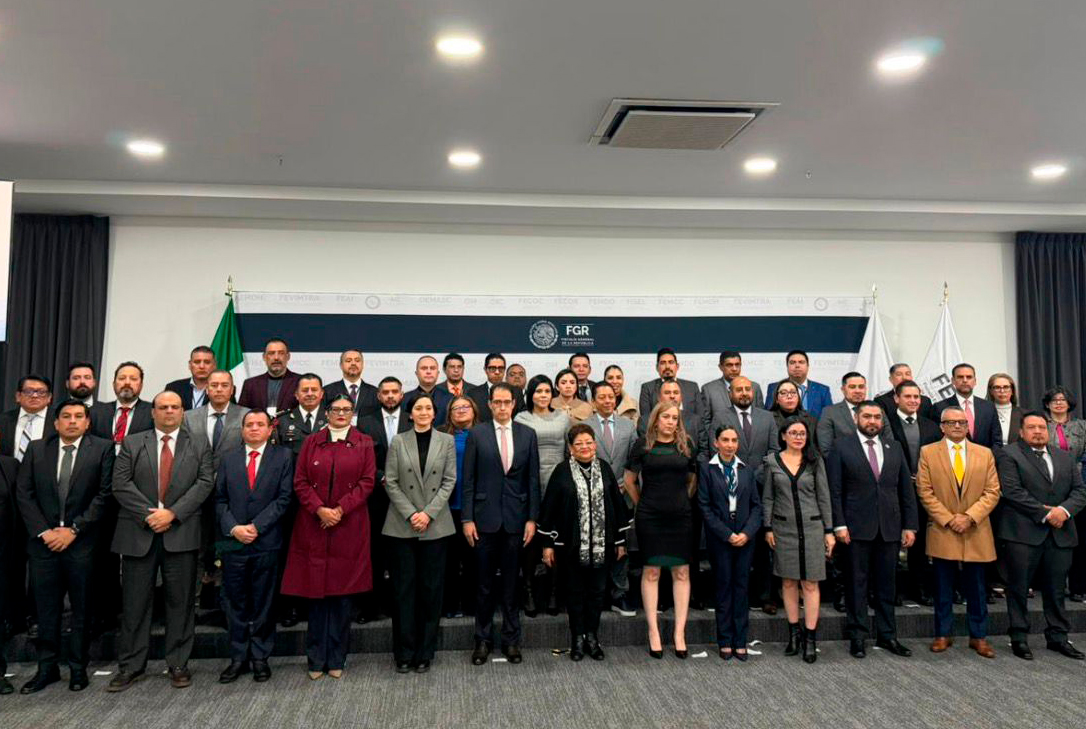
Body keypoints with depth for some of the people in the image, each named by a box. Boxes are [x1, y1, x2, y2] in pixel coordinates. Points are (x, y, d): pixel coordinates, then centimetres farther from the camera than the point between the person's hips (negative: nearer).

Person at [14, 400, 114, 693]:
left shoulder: (102, 449, -1)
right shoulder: (36, 450, 8)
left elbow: (104, 494, -6)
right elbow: (24, 494, 5)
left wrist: (74, 529, -10)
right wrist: (43, 531, -6)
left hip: (81, 543, -2)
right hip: (44, 541, 2)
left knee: (81, 609, 7)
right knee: (46, 610, 9)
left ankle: (78, 668, 20)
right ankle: (47, 668, 23)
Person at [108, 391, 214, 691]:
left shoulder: (199, 446, 8)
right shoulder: (132, 444, 9)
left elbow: (204, 483, -2)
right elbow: (121, 484, -1)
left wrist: (172, 513, -13)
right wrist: (149, 514, -11)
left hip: (181, 534, 0)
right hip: (139, 533, 0)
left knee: (181, 601, 5)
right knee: (134, 601, 6)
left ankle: (178, 664, 15)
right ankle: (131, 666, 18)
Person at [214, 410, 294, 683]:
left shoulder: (283, 456, 2)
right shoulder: (228, 458, 10)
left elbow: (284, 497, -5)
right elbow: (219, 499, 7)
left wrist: (256, 526, -11)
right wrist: (233, 528, -7)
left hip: (267, 541, -2)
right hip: (233, 541, 2)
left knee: (263, 604, 7)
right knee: (235, 604, 9)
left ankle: (260, 657, 17)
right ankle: (239, 658, 20)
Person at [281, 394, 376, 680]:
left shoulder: (364, 444, 7)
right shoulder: (311, 442, 10)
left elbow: (367, 482, -1)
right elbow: (300, 482, 4)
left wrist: (340, 509, -11)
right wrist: (319, 509, -11)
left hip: (349, 526, -1)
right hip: (313, 526, 1)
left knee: (342, 592, 2)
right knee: (316, 592, 3)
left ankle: (336, 659, 14)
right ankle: (316, 660, 14)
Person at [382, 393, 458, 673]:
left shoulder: (447, 441, 5)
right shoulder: (398, 442, 5)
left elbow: (449, 481, 1)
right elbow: (391, 482, 1)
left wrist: (428, 513, -9)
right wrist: (410, 514, -9)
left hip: (435, 525, 0)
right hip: (402, 525, 0)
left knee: (431, 588, 4)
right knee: (403, 588, 3)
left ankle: (425, 652, 15)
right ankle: (404, 652, 13)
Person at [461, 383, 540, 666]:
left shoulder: (527, 434, 5)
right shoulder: (477, 434, 1)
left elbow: (533, 479, 4)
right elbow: (468, 480, 0)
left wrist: (532, 518, 0)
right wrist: (467, 518, -5)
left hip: (515, 518, 1)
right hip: (485, 518, -1)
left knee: (511, 582, 8)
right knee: (485, 583, 7)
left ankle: (511, 639, 20)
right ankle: (483, 639, 21)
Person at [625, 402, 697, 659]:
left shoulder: (686, 444, 6)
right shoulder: (643, 444, 0)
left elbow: (694, 478, 16)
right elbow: (630, 480, 7)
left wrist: (683, 500, 10)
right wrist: (642, 503, 8)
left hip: (680, 517, 2)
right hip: (650, 518, -2)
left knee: (681, 573, 4)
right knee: (651, 572, 3)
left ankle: (680, 632, 11)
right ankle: (653, 631, 11)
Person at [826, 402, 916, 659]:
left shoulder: (895, 448, 11)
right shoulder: (841, 448, 0)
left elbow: (906, 490, 11)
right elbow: (834, 490, -4)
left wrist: (909, 526, 5)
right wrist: (839, 525, -11)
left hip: (889, 529, 4)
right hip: (857, 529, -3)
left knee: (887, 584, 11)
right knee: (857, 583, 4)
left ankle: (887, 635, 22)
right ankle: (858, 636, 14)